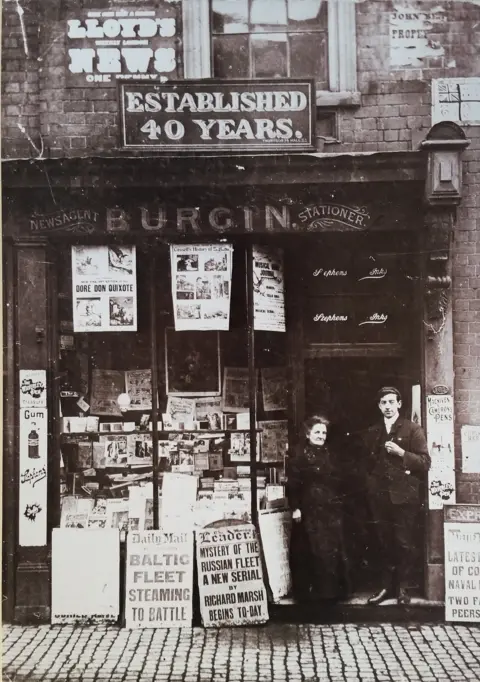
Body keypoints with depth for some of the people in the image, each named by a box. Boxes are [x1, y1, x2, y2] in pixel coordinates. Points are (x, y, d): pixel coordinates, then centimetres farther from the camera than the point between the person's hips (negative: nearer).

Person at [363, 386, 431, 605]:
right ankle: (386, 585, 17)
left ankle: (402, 587, 13)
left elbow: (425, 463, -6)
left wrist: (401, 452, -17)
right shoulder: (371, 433, 13)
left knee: (404, 544, 0)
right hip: (379, 497, 3)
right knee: (384, 544, 7)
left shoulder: (413, 430, 0)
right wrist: (370, 486, 7)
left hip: (404, 496, -3)